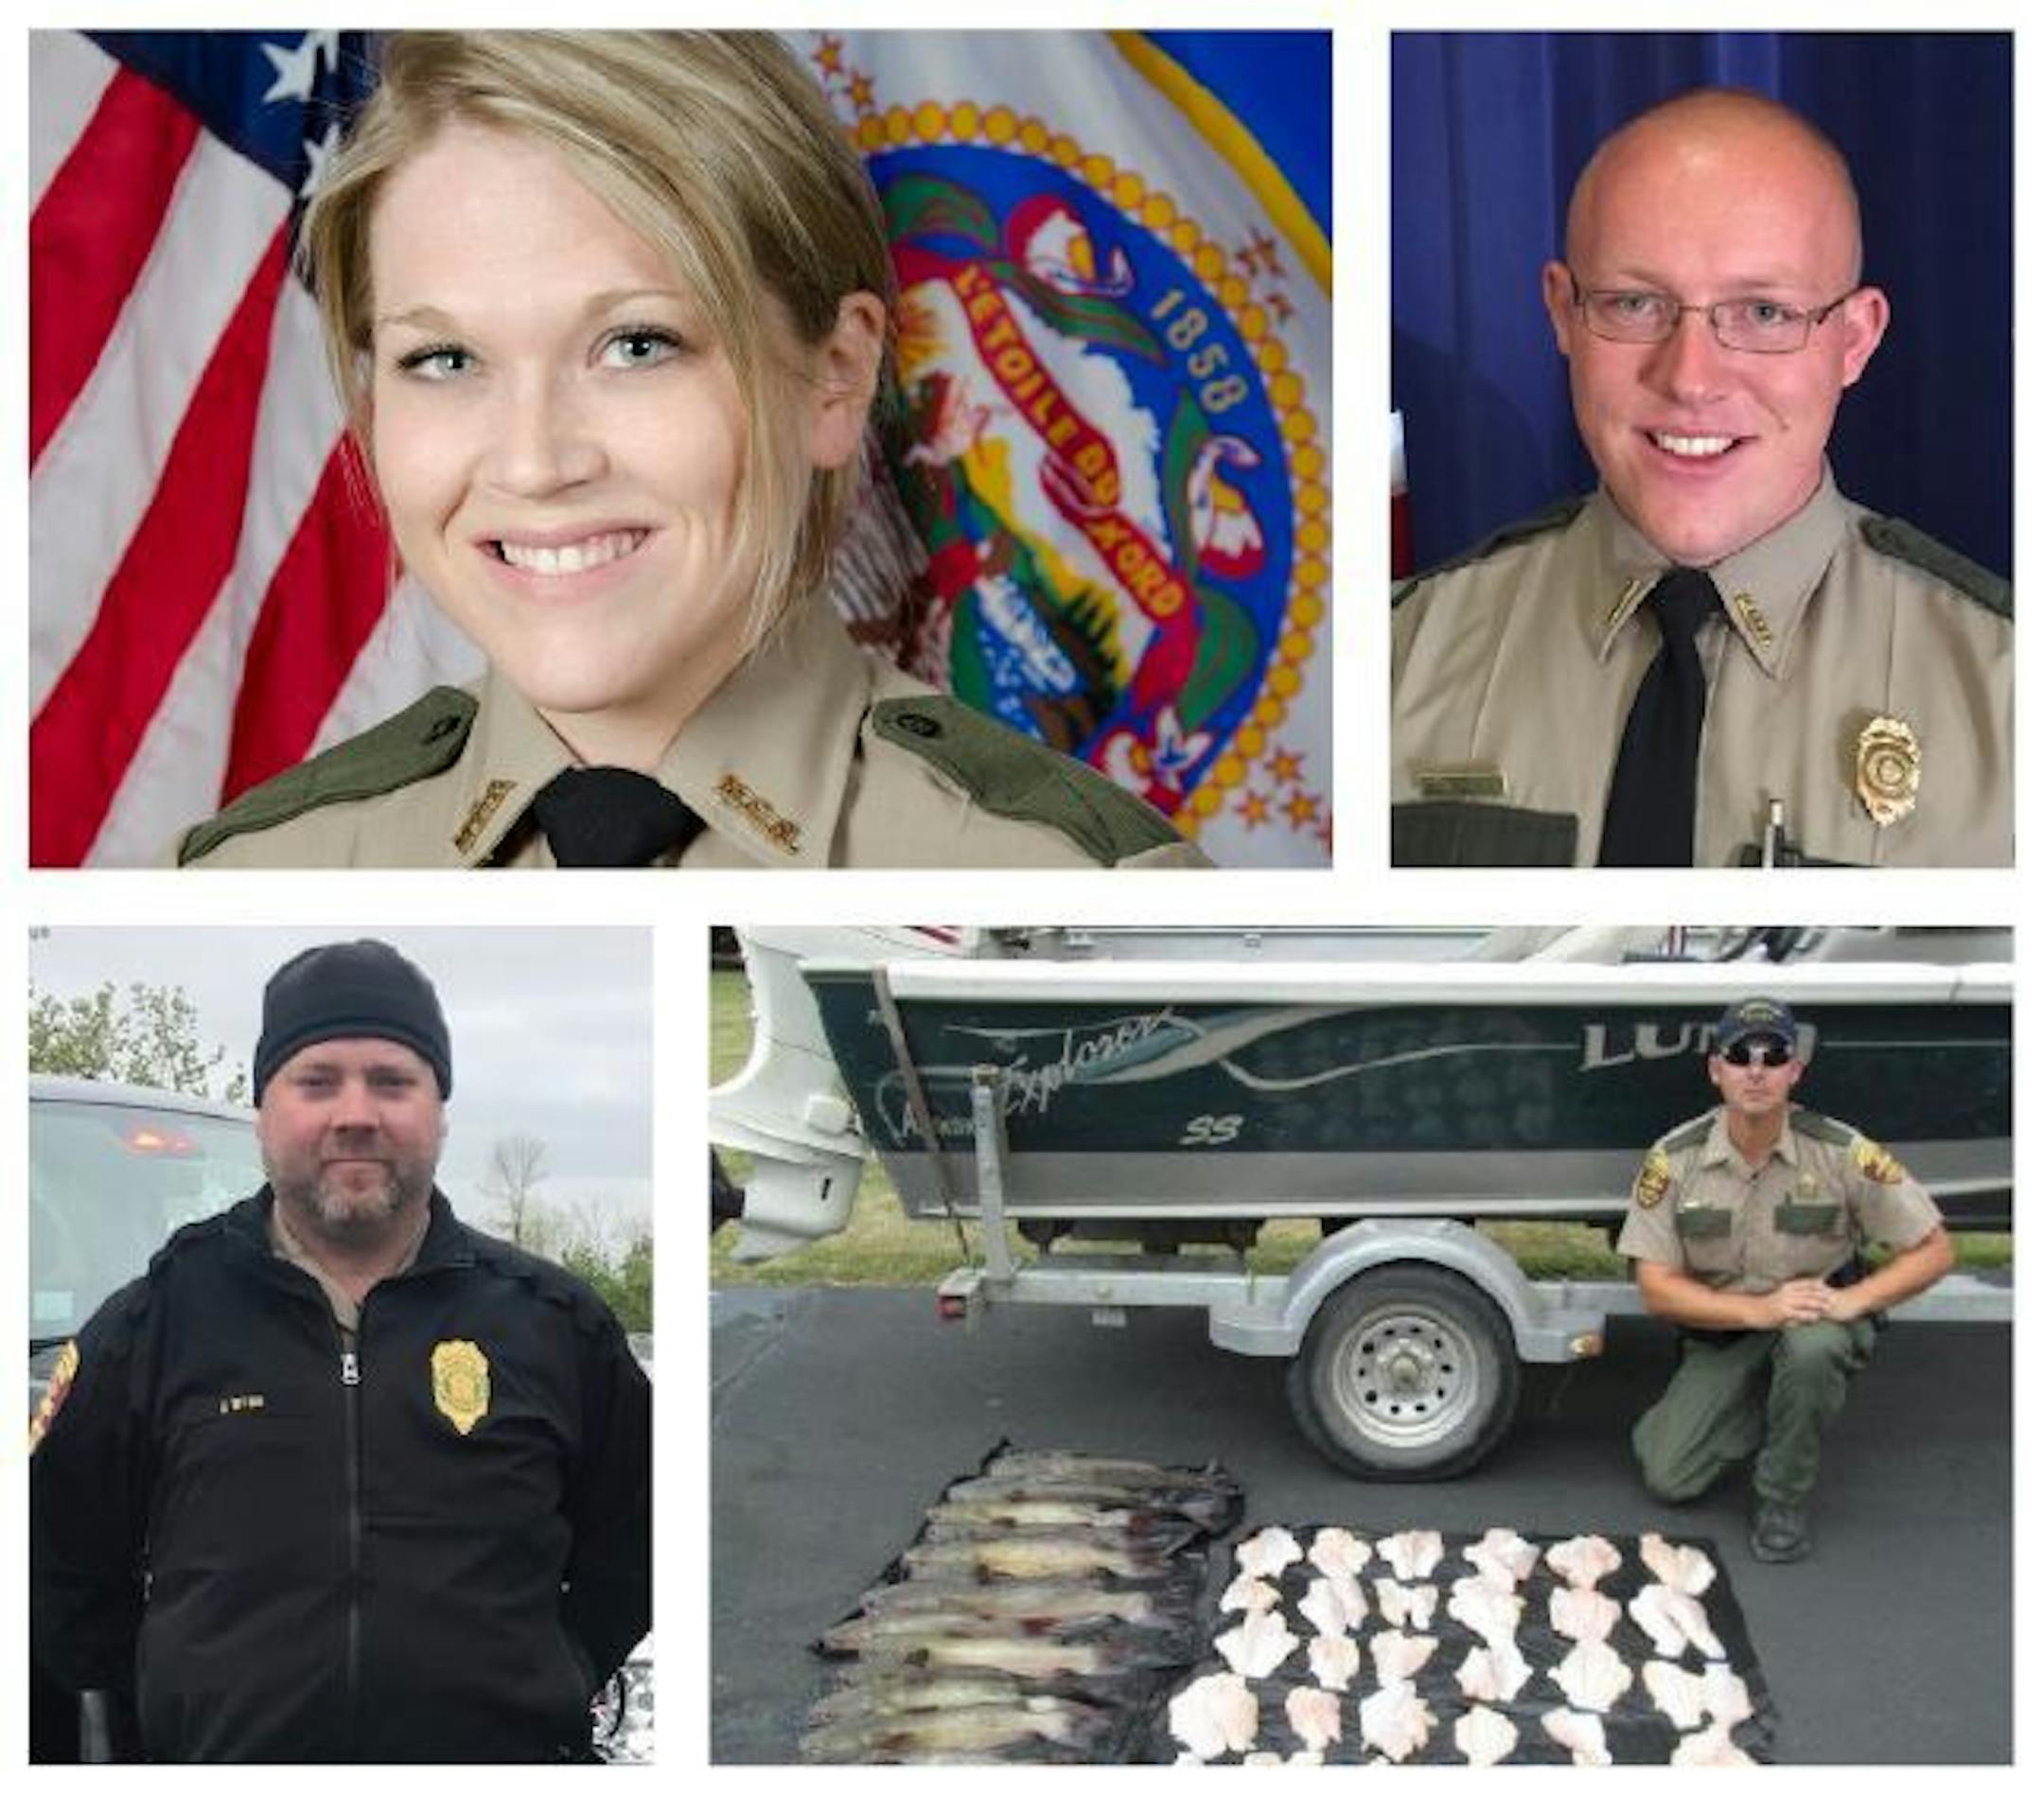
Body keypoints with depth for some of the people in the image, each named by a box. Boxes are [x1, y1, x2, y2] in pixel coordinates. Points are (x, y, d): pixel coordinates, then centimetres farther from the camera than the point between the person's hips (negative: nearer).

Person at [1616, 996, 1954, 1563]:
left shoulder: (1842, 1154, -14)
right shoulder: (1674, 1160, -12)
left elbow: (1934, 1252, -8)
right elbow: (1656, 1288, -11)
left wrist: (1851, 1300, -24)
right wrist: (1761, 1309, -25)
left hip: (1817, 1320, -2)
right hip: (1722, 1334, 2)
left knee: (1812, 1346, -38)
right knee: (1669, 1479, -12)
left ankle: (1784, 1500, -13)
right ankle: (1753, 1413, 21)